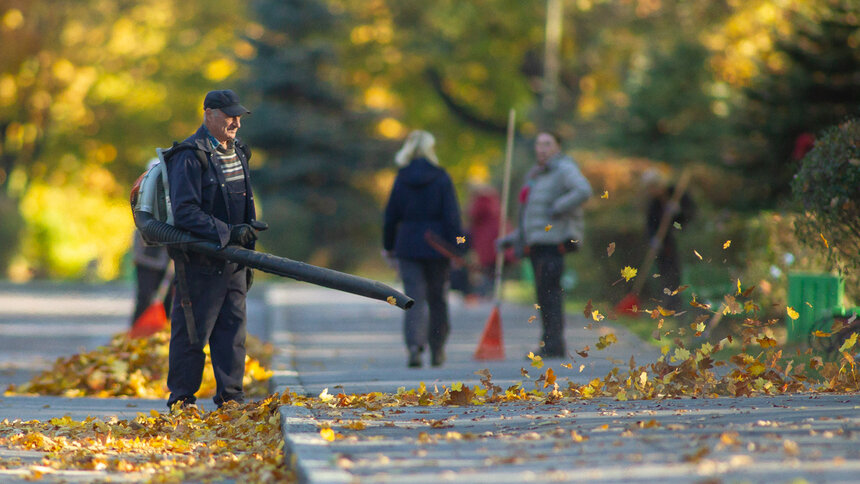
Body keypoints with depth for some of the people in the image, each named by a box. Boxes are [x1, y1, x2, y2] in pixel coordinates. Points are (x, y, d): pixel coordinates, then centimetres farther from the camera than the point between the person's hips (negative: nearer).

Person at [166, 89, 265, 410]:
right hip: (200, 260, -8)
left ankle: (230, 396, 14)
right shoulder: (190, 156, -13)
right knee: (192, 330, -2)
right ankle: (181, 399, 6)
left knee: (233, 327, 7)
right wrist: (228, 232, -23)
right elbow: (184, 212, -19)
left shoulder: (237, 152, 14)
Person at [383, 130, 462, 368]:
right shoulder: (441, 177, -5)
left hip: (408, 246, 1)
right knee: (437, 299, 12)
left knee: (415, 299, -1)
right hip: (436, 246, -1)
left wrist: (389, 246, 15)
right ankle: (437, 350, 19)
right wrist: (455, 247, -4)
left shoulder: (402, 178, 1)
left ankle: (414, 345, -22)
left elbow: (391, 215, 5)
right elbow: (451, 215, -8)